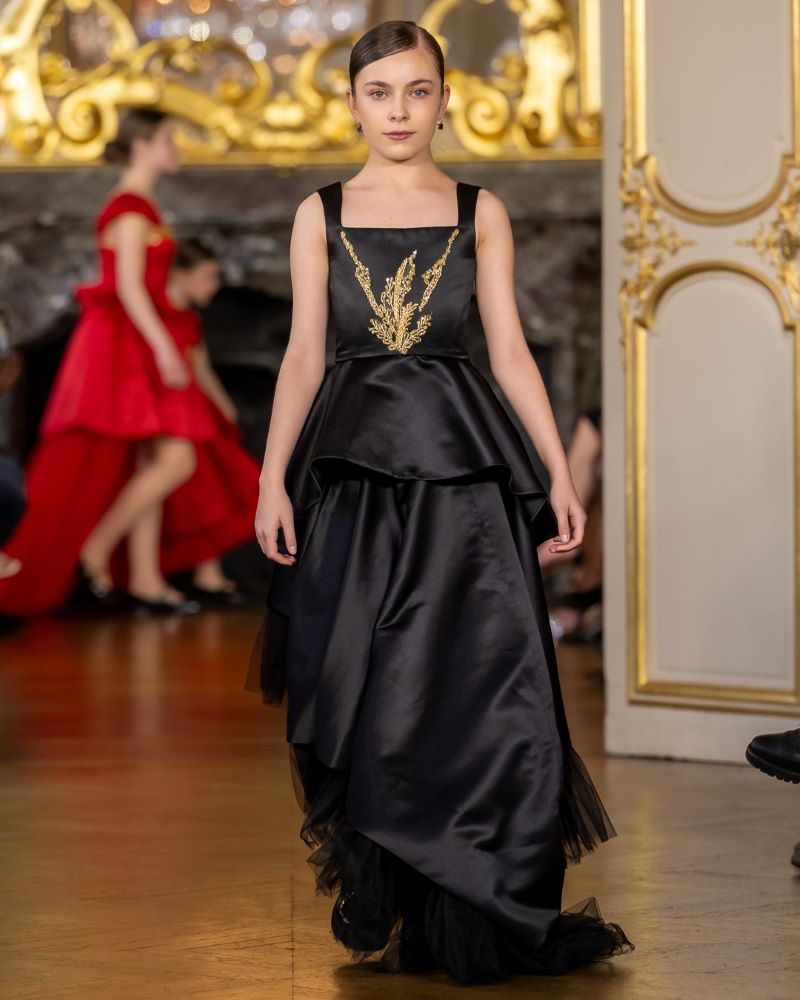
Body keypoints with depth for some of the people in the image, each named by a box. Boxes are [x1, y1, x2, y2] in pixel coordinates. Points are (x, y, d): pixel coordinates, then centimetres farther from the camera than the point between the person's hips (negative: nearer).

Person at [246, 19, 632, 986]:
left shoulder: (480, 212, 7)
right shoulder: (321, 214, 8)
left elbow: (509, 348, 6)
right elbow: (303, 354, 6)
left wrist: (559, 471, -1)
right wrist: (272, 479, -2)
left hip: (462, 467, 0)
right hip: (354, 462, 0)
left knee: (476, 681, -6)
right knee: (365, 697, 1)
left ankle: (484, 919, 4)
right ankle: (382, 911, 11)